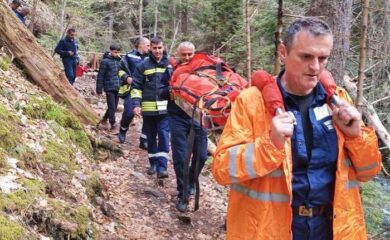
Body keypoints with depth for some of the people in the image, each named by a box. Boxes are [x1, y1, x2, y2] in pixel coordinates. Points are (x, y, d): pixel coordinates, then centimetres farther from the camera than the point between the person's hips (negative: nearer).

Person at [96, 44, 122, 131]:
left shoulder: (119, 61, 8)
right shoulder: (105, 61, -9)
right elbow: (100, 76, -8)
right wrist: (99, 89, -8)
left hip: (118, 88, 6)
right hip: (109, 88, -6)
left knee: (114, 107, 13)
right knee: (112, 107, -4)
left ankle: (104, 119, 34)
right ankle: (113, 125, 3)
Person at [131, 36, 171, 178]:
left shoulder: (170, 65, 4)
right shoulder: (143, 66, 1)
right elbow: (136, 86, 2)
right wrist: (136, 104, -8)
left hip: (165, 108, -1)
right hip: (148, 108, 1)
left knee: (164, 135, -9)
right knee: (151, 136, 10)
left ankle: (162, 166, -8)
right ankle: (153, 163, 24)